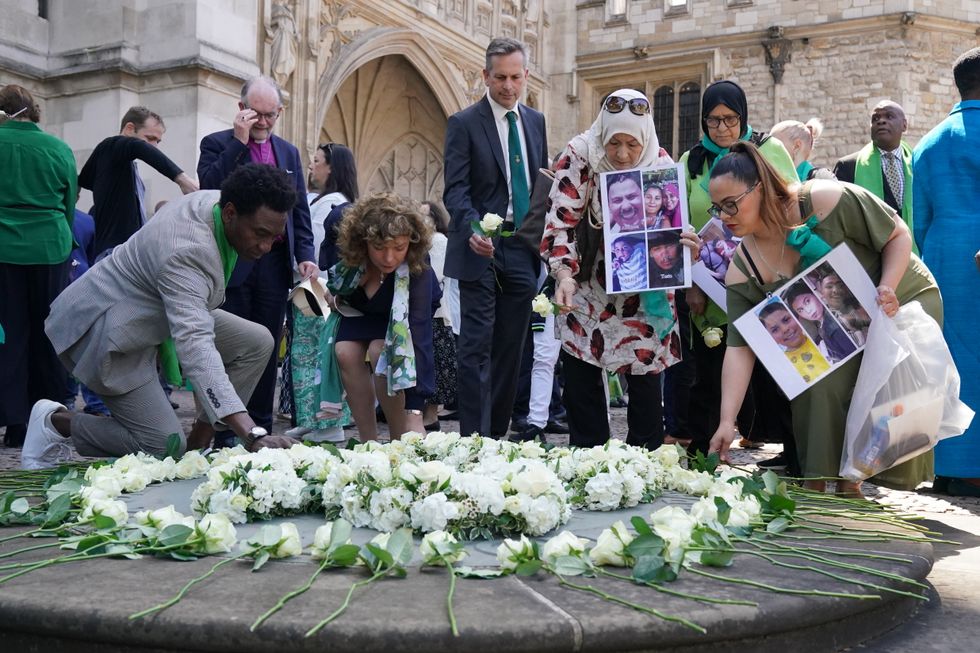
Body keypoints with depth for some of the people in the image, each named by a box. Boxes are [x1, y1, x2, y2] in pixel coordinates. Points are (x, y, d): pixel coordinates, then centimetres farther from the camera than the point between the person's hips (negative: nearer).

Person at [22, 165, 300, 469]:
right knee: (165, 447, -14)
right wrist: (253, 435, -59)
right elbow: (196, 348, -50)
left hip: (151, 313, 9)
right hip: (104, 330, -9)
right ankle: (55, 421, 3)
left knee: (258, 342, -6)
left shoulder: (216, 201, -9)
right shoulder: (186, 254, -37)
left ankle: (198, 443, 0)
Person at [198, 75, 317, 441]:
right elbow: (208, 188, -14)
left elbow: (300, 210, 16)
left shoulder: (289, 153, 17)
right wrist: (238, 142, -14)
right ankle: (225, 433, 4)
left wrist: (305, 255, 4)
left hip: (276, 263, 4)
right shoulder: (217, 144, 4)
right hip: (233, 262, -4)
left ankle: (260, 429, 14)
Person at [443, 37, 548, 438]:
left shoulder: (535, 122, 13)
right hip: (481, 248, -5)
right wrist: (473, 230, -29)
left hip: (523, 250, 5)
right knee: (477, 346, -5)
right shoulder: (464, 124, -4)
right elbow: (455, 190, -11)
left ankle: (498, 431, 17)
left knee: (511, 346, 8)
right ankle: (475, 436, -1)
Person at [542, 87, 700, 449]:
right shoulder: (579, 156, -14)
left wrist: (683, 243, -20)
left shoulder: (661, 164, -7)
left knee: (646, 378, 5)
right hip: (587, 290, -1)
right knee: (581, 379, -1)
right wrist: (564, 275, -31)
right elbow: (561, 220, -17)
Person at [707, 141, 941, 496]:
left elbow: (898, 234, -15)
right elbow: (739, 348, -18)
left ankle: (850, 483, 3)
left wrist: (888, 288, -31)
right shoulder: (743, 268, -16)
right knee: (820, 387, -20)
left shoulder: (827, 200, -29)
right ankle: (816, 484, -4)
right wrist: (727, 421, -26)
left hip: (906, 300, -2)